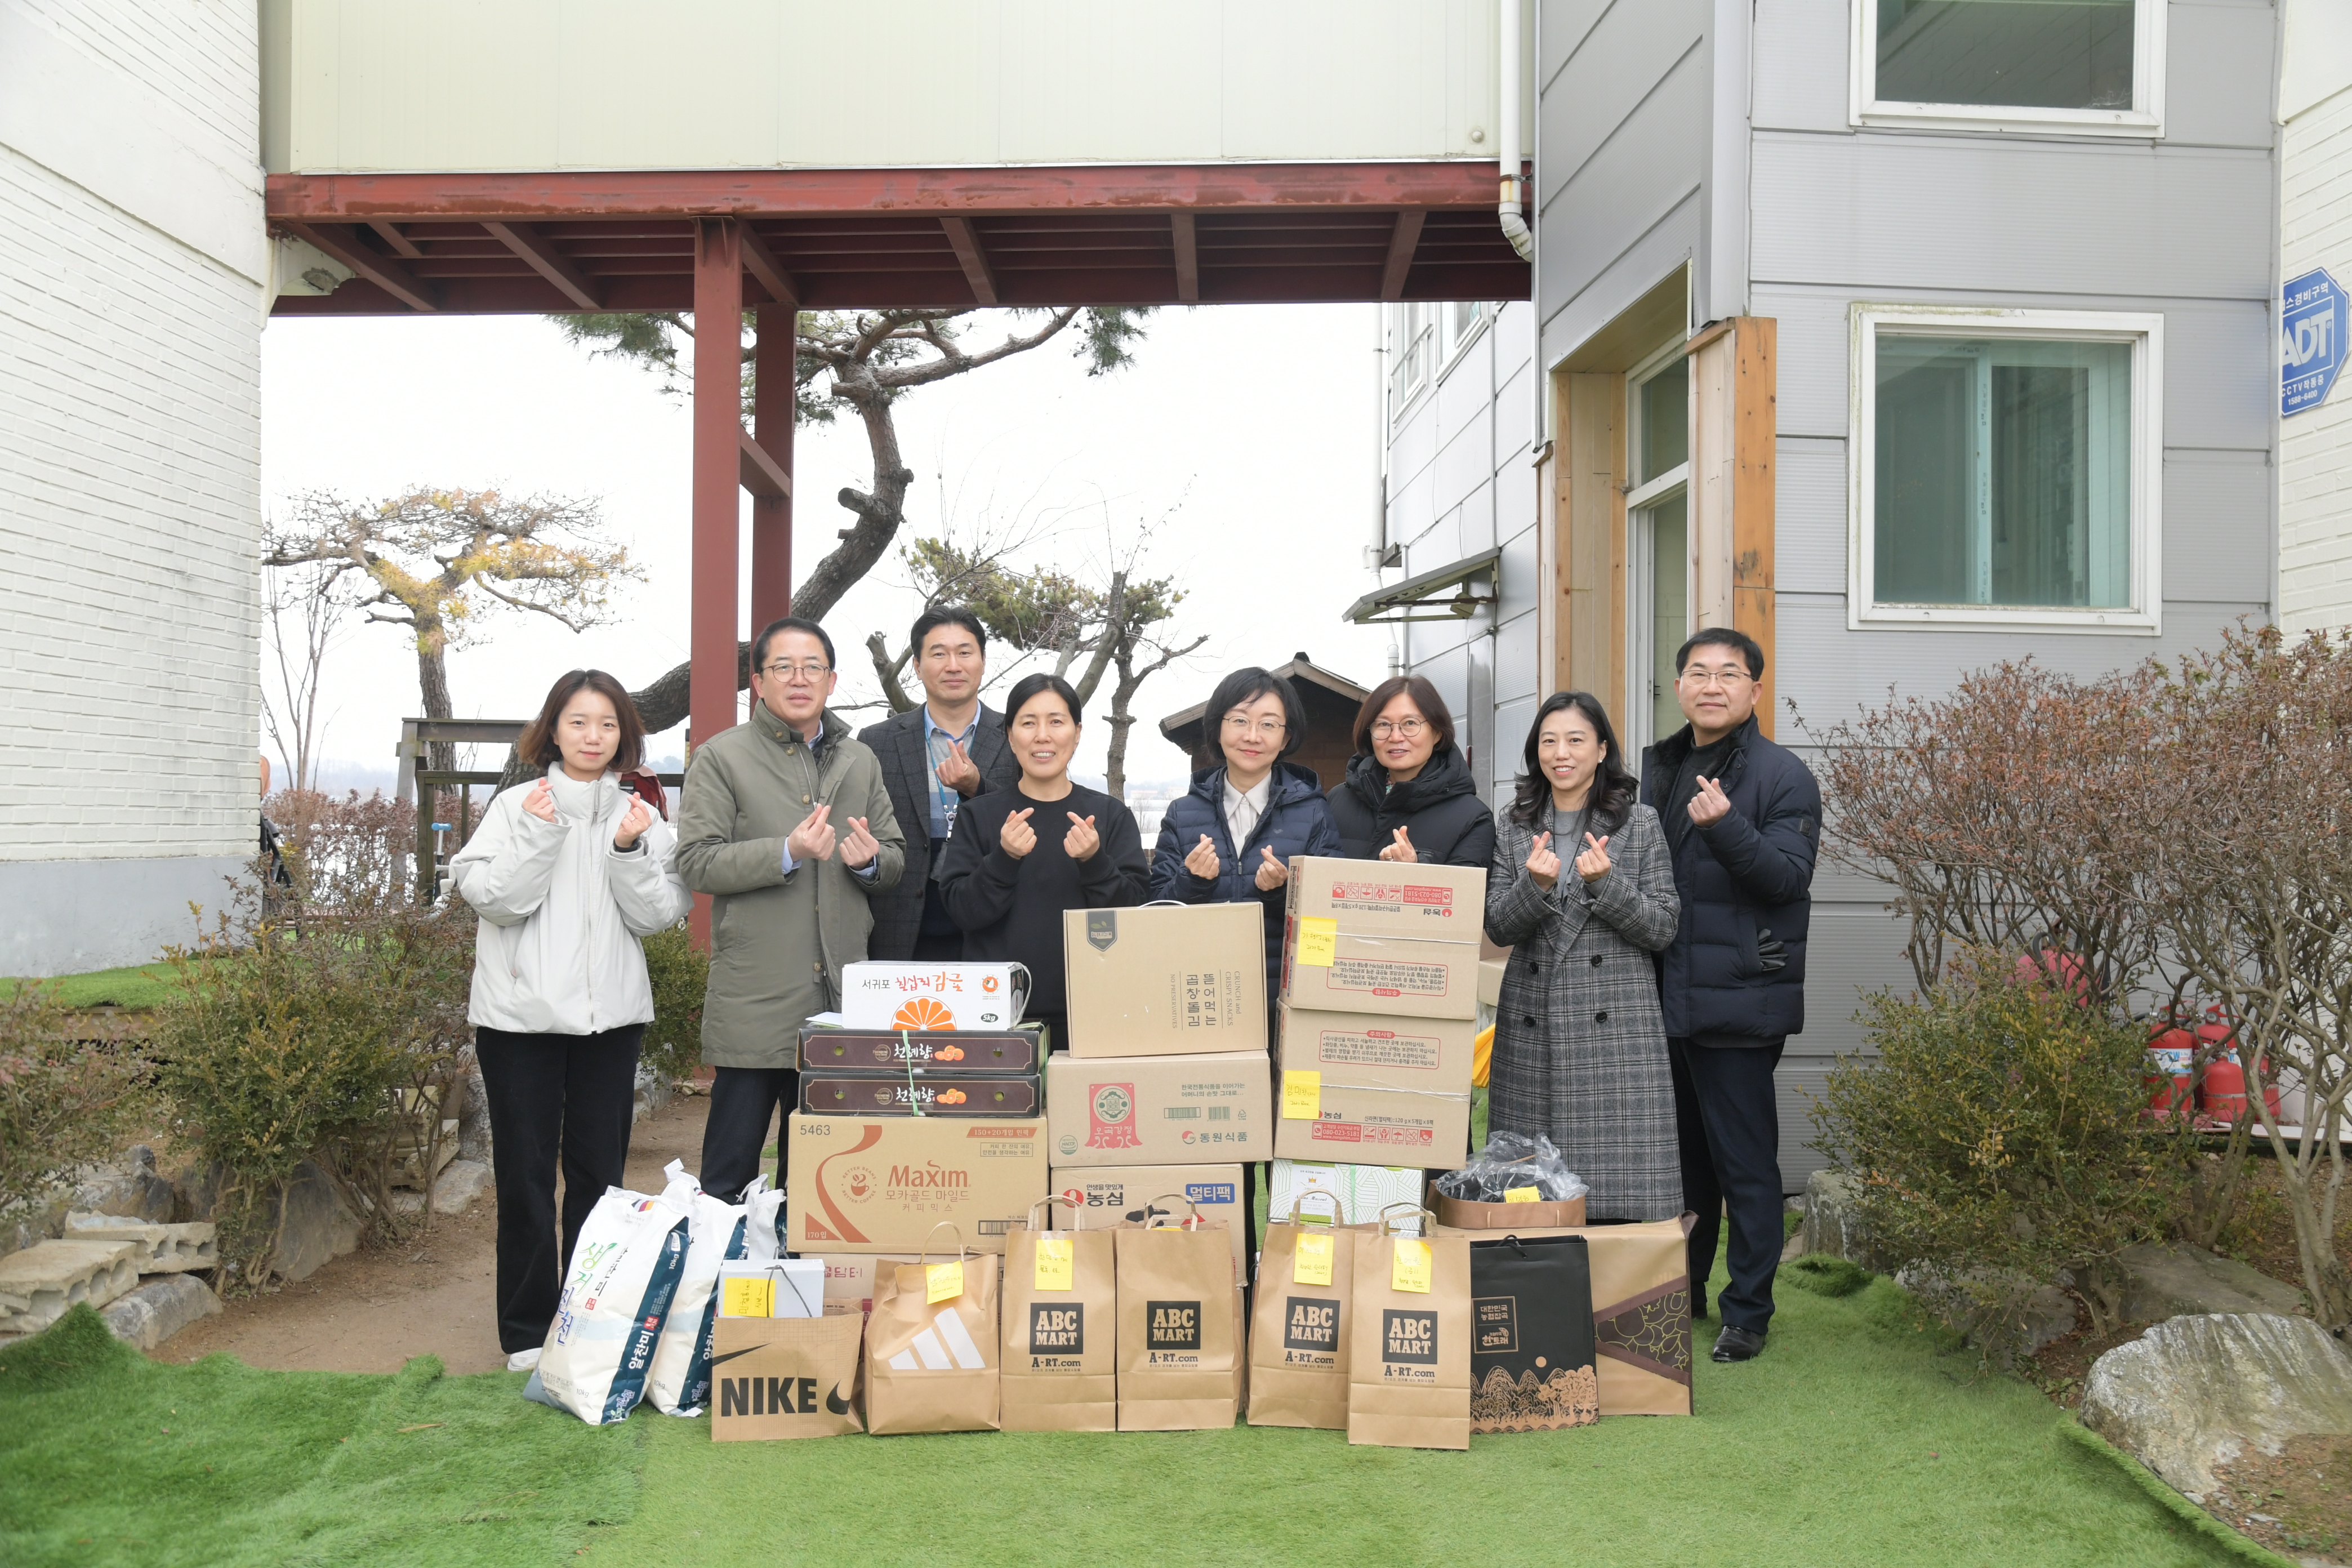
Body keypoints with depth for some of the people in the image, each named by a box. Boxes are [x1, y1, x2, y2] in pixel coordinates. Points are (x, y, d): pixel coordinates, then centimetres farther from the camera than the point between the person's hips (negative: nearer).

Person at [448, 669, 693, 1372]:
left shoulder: (642, 816, 6)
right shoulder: (515, 806, 0)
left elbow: (659, 917, -1)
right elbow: (492, 898, -8)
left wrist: (630, 852, -14)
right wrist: (538, 833, -17)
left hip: (611, 1013, 2)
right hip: (521, 1013, -2)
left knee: (600, 1170, 9)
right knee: (526, 1173, 5)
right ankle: (527, 1332, 17)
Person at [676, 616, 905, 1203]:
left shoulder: (860, 761, 15)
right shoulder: (721, 757, 0)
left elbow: (897, 860, 17)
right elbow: (696, 863, -9)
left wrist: (871, 860, -7)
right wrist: (788, 853, -21)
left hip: (842, 1000, 5)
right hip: (755, 1002, -4)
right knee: (729, 1175, 3)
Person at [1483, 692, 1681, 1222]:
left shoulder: (1640, 824, 4)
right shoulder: (1513, 826, 10)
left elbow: (1663, 928, 0)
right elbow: (1497, 929, 4)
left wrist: (1604, 883, -15)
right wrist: (1535, 884, -15)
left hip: (1615, 1024, -2)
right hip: (1533, 1027, 2)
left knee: (1621, 1189, -5)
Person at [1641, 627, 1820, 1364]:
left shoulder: (1783, 776, -6)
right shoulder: (1657, 769, 13)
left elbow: (1789, 876, -18)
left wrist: (1726, 827, -32)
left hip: (1738, 1004, -6)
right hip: (1663, 999, 7)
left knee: (1745, 1164, 2)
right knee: (1680, 1157, 18)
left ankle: (1748, 1312, 16)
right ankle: (1678, 1296, 32)